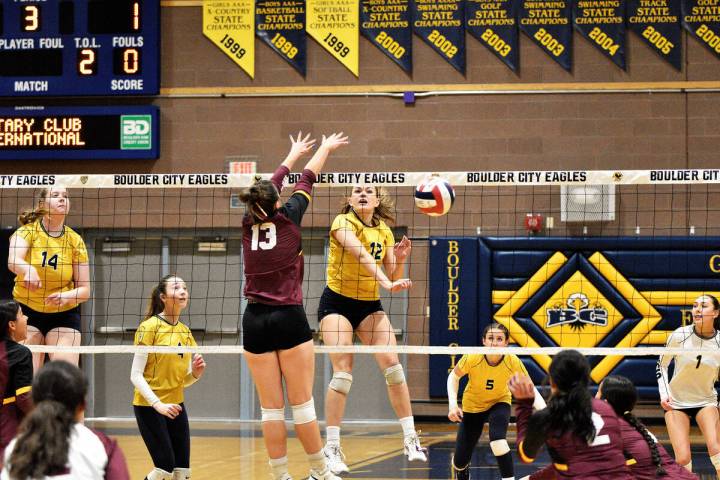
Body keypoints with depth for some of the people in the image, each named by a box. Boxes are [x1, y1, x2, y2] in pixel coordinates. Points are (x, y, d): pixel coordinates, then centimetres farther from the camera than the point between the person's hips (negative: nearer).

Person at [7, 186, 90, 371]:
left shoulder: (75, 240, -3)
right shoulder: (28, 231, -8)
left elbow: (84, 290, -3)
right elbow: (13, 260, -30)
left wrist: (66, 297, -25)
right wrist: (28, 270, -52)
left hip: (64, 314, 1)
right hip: (27, 311, -1)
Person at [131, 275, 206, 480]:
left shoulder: (185, 332, 9)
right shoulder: (149, 327, -10)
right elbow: (136, 375, -15)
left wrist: (196, 373, -7)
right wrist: (158, 404, -24)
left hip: (175, 406, 6)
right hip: (148, 406, -6)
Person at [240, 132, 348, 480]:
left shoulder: (249, 224, 5)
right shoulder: (287, 218, -3)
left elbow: (270, 187, 23)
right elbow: (307, 180, 13)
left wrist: (294, 154, 39)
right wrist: (325, 149, 30)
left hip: (254, 321, 4)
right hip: (289, 319, -4)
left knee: (271, 408, 3)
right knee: (302, 402, 2)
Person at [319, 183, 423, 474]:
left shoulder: (384, 231, 4)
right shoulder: (343, 222, -14)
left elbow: (394, 279, 5)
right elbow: (362, 255, -32)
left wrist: (400, 260, -15)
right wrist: (387, 283, -46)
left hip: (370, 305, 5)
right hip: (337, 302, -5)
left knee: (392, 365, -9)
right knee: (343, 372, -16)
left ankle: (410, 439, -3)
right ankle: (332, 448, -10)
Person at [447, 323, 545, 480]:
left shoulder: (513, 362, -28)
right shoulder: (472, 358, -29)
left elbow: (531, 391, -24)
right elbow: (454, 376, -10)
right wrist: (453, 404, -22)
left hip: (499, 404, -1)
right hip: (472, 406, 1)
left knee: (498, 441, -34)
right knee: (460, 462, 2)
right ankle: (457, 464, 40)